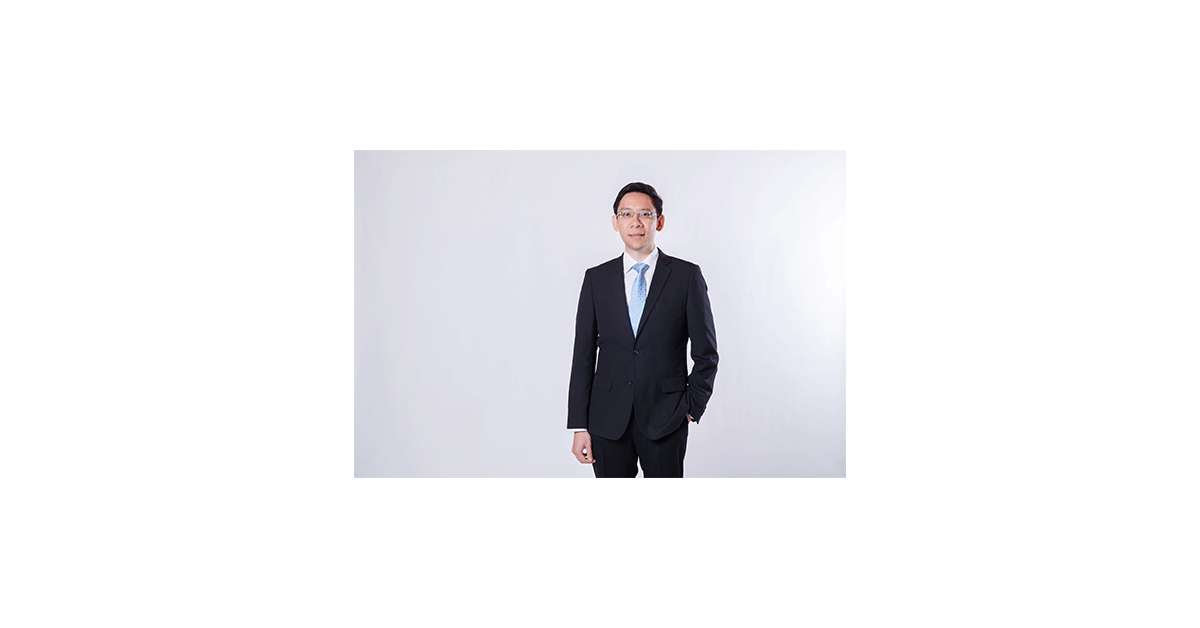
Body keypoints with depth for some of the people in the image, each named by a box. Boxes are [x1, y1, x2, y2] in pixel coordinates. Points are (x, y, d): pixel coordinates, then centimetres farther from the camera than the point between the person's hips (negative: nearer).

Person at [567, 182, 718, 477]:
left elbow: (706, 352, 5)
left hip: (665, 420, -1)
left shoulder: (687, 276, 0)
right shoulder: (596, 278, 5)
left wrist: (692, 406, -2)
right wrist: (579, 425, 1)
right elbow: (583, 354, 4)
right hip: (608, 418, 2)